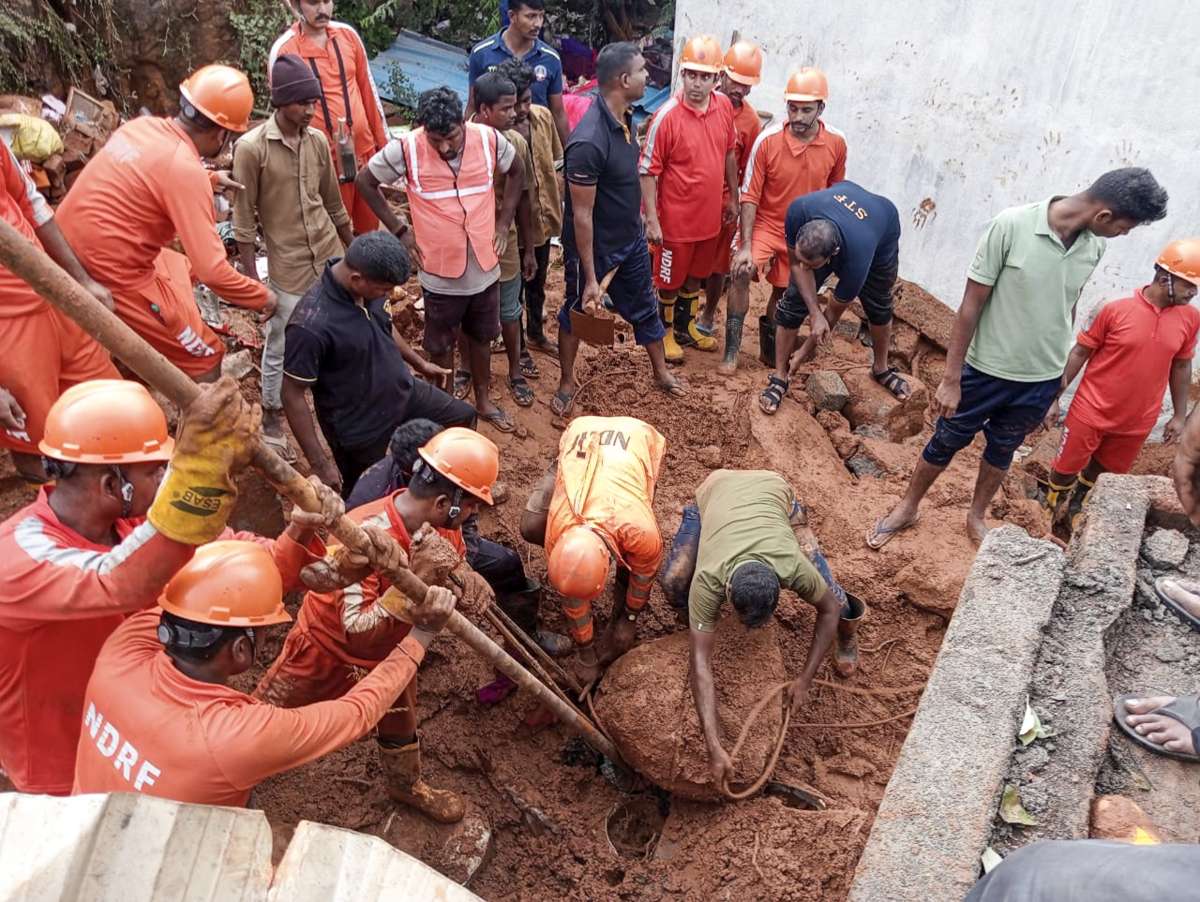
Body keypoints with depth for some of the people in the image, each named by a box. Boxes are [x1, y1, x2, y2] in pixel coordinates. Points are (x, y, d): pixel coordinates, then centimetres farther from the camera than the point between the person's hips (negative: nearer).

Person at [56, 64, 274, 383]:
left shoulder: (143, 126, 3)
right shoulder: (185, 169, -22)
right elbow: (212, 270, -26)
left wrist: (211, 178, 36)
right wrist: (262, 297, -11)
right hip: (111, 274, -9)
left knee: (182, 270, 31)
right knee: (204, 357, 4)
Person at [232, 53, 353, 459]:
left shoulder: (318, 141, 2)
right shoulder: (251, 147, -13)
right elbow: (244, 219, -10)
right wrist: (251, 278, -11)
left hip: (330, 257, 5)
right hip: (287, 267, -4)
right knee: (279, 350, 6)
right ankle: (272, 424, 25)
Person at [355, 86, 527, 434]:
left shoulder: (489, 139, -12)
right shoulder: (406, 149, -18)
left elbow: (517, 172, 8)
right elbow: (365, 182, -3)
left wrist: (503, 223, 2)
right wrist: (399, 230, -5)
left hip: (485, 266, 2)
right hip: (440, 272, -2)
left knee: (482, 336, 20)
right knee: (441, 345, 14)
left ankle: (483, 401, 41)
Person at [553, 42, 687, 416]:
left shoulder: (625, 118, -4)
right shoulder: (588, 142, -31)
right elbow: (582, 214, -27)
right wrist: (590, 279, -24)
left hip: (631, 239, 8)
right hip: (593, 247, -8)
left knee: (644, 307, 21)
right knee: (577, 312, 15)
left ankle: (661, 373, 42)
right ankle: (567, 381, 36)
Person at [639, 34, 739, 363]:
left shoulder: (724, 106, -4)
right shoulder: (667, 116, -20)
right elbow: (647, 171, -17)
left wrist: (733, 196, 15)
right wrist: (651, 220, -18)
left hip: (709, 215, 6)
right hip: (676, 218, -5)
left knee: (695, 275, 22)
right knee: (670, 279, 12)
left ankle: (686, 327, 43)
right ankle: (664, 332, 35)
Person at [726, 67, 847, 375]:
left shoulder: (836, 143, -10)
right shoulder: (767, 140, -18)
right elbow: (750, 197, -15)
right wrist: (745, 246, -21)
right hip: (767, 224, -3)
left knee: (785, 294, 14)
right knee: (743, 272, -27)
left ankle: (769, 349, 38)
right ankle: (731, 347, -14)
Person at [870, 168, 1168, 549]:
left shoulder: (1093, 248, -7)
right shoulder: (1012, 225, -22)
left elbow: (1067, 307, 8)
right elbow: (971, 305, -17)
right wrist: (951, 378, -14)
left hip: (1042, 380, 4)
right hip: (988, 370, -4)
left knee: (1002, 450, 21)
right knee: (946, 441, 12)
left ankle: (976, 517, 42)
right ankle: (907, 507, 34)